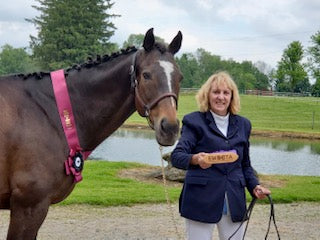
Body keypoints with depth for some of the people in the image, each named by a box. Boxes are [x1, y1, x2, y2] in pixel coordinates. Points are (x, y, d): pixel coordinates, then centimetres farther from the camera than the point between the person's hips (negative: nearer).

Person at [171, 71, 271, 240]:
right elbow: (176, 156, -14)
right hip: (201, 200, -4)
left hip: (234, 202, 4)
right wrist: (195, 159, -35)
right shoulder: (194, 121, -2)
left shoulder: (242, 124, 13)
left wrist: (255, 186, 2)